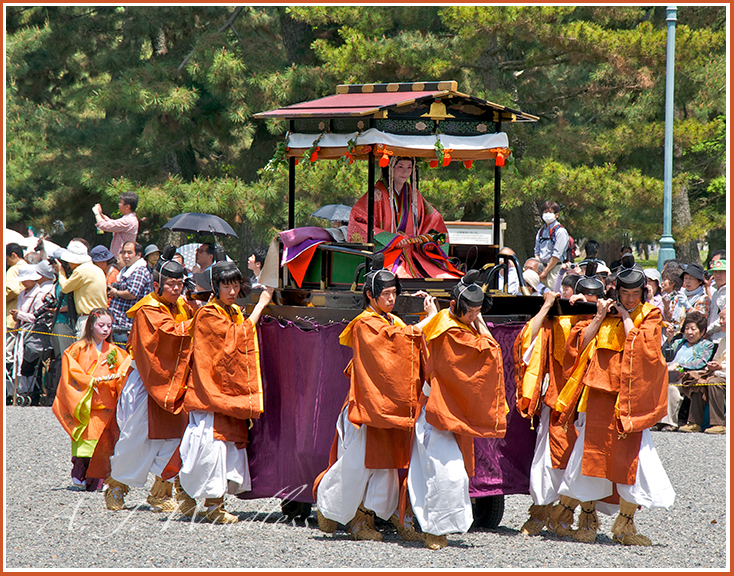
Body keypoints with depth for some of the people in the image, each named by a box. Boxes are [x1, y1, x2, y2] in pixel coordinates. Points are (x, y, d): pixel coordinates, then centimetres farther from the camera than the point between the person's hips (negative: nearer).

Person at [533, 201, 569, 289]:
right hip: (543, 267, 7)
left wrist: (545, 272, -12)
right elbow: (536, 252, 16)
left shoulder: (560, 231, -7)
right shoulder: (541, 231, 15)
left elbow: (557, 255, -12)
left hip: (555, 268, -7)